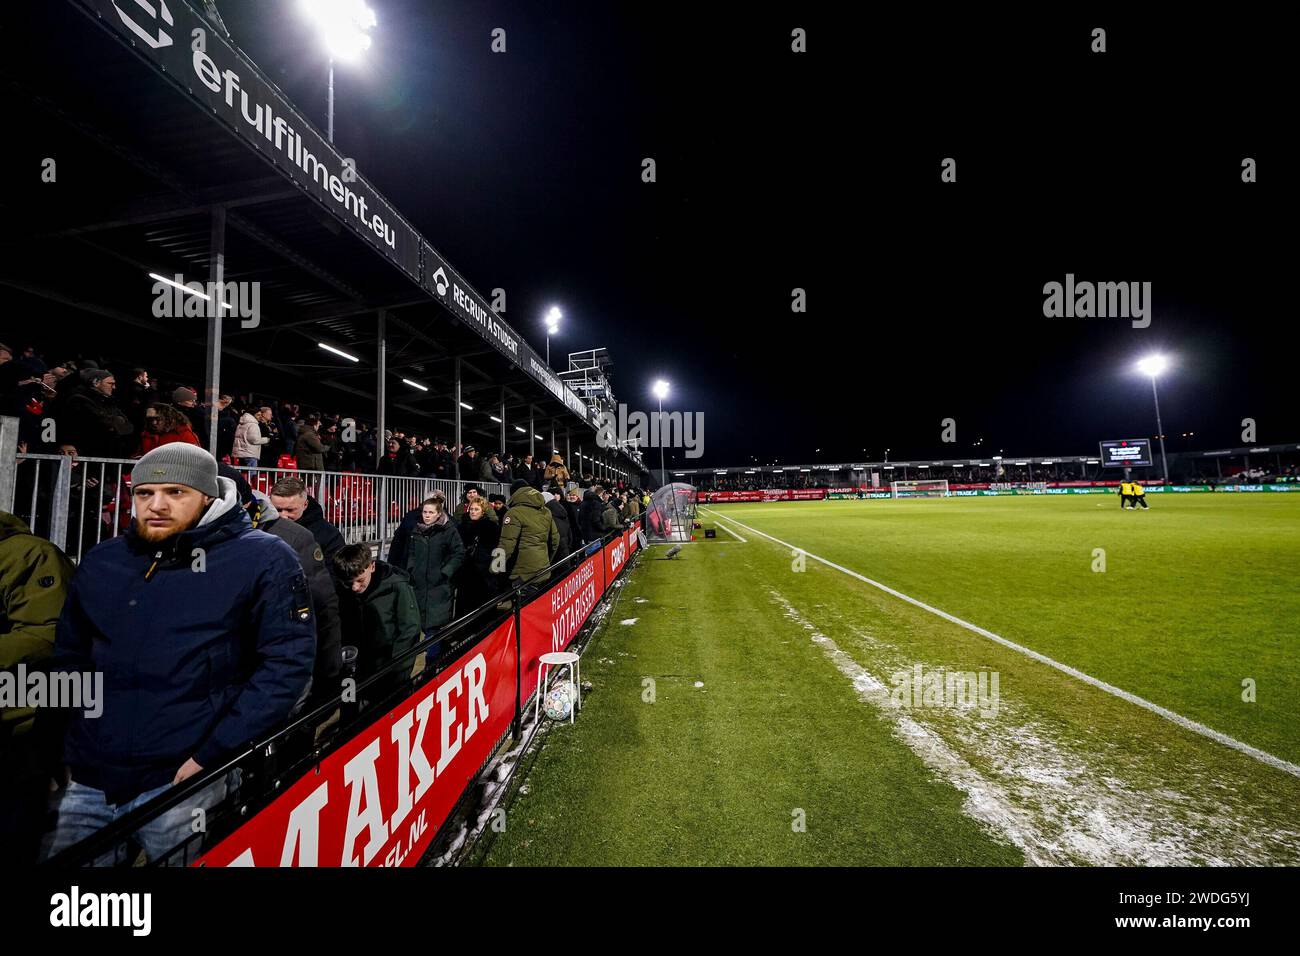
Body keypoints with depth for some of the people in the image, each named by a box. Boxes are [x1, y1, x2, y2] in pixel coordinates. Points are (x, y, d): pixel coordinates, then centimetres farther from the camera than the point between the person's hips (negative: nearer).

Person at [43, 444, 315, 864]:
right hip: (85, 783, 5)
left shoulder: (264, 559, -10)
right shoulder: (101, 561, 8)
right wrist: (66, 754, 12)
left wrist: (211, 755, -15)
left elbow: (288, 660, -14)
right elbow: (69, 657, 19)